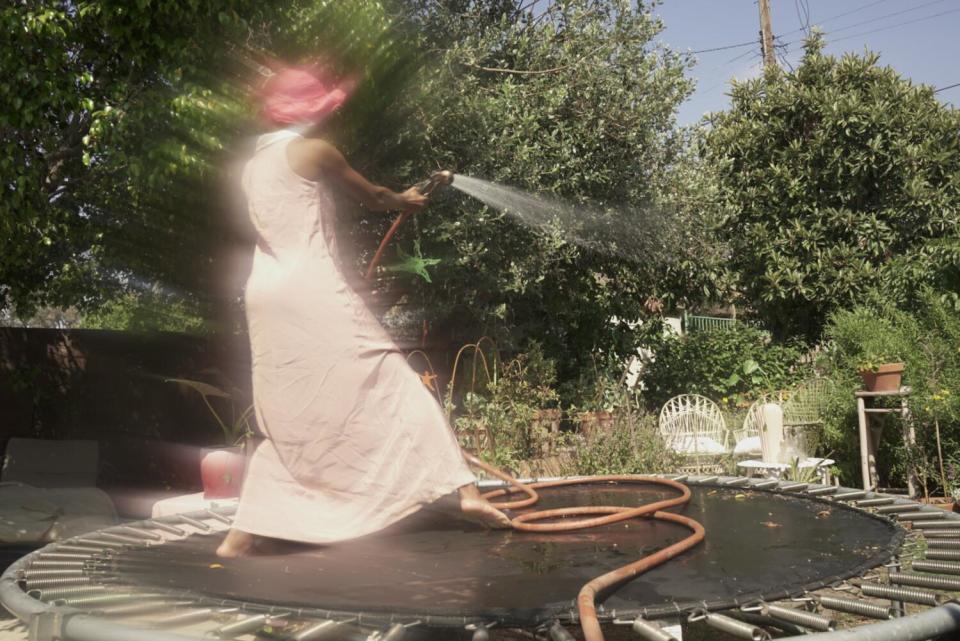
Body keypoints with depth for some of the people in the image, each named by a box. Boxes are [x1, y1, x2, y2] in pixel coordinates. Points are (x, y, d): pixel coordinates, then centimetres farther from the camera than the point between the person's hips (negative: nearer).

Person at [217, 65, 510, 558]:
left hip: (267, 297, 7)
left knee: (289, 421, 13)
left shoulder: (252, 167, 20)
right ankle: (464, 490, -1)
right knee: (392, 385, -1)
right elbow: (370, 197, 11)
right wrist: (403, 200, 33)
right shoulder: (313, 151, 0)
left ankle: (241, 536, 10)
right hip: (312, 292, -7)